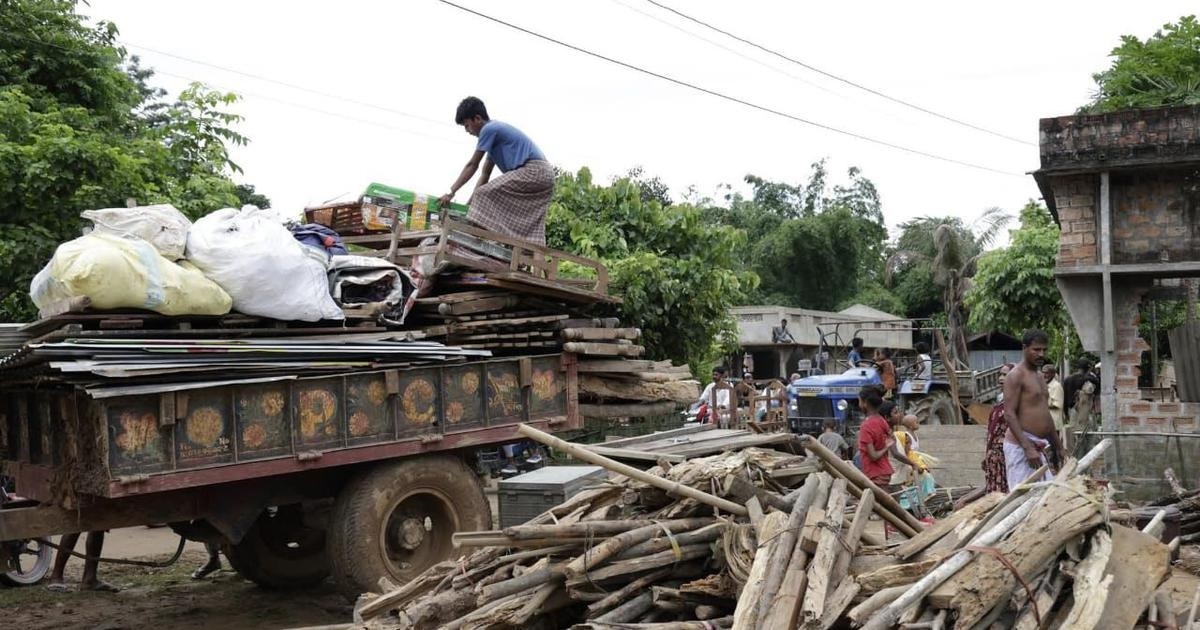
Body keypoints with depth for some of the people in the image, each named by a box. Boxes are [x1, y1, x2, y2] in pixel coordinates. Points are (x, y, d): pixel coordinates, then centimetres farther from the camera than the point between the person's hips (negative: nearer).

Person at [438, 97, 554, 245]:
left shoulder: (489, 129, -5)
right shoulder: (495, 130, 24)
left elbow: (472, 165, -5)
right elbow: (486, 173, 24)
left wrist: (451, 192, -2)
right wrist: (471, 203, 19)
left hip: (532, 171, -10)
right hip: (544, 173, 10)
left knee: (485, 194, -12)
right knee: (529, 229, 9)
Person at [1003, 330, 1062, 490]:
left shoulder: (1039, 376, 20)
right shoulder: (1016, 376, -8)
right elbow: (1009, 415, -16)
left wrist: (1058, 447, 25)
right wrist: (1028, 448, -23)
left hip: (1039, 448, 9)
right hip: (1020, 447, -9)